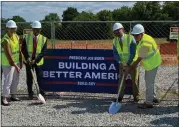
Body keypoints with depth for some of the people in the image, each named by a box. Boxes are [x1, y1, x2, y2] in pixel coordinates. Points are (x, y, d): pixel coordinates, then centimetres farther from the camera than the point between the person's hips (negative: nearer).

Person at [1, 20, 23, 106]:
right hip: (8, 64, -8)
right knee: (8, 80, -7)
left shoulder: (16, 36, 5)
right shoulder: (5, 40, -20)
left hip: (16, 62, 8)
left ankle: (13, 95, 28)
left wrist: (20, 62, 10)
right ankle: (4, 98, 1)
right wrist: (15, 65, -23)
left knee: (16, 80, 15)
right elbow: (8, 54, -23)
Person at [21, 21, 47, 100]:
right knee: (29, 78, 7)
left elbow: (43, 51, -9)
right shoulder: (26, 37, 0)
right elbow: (23, 49, -1)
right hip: (28, 61, 1)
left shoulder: (44, 39, -4)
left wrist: (35, 60, -19)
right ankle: (30, 94, 18)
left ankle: (41, 93, 9)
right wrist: (27, 58, -16)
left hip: (38, 61, -1)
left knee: (40, 78, -1)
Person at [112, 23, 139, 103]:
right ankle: (120, 96, 16)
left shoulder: (130, 38, -19)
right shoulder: (115, 40, -5)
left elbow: (133, 53, -21)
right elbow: (115, 53, -6)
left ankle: (136, 96, 20)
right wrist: (119, 62, -22)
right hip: (122, 63, 3)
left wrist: (128, 63, -24)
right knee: (121, 79, 4)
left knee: (134, 80, 5)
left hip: (132, 62, -3)